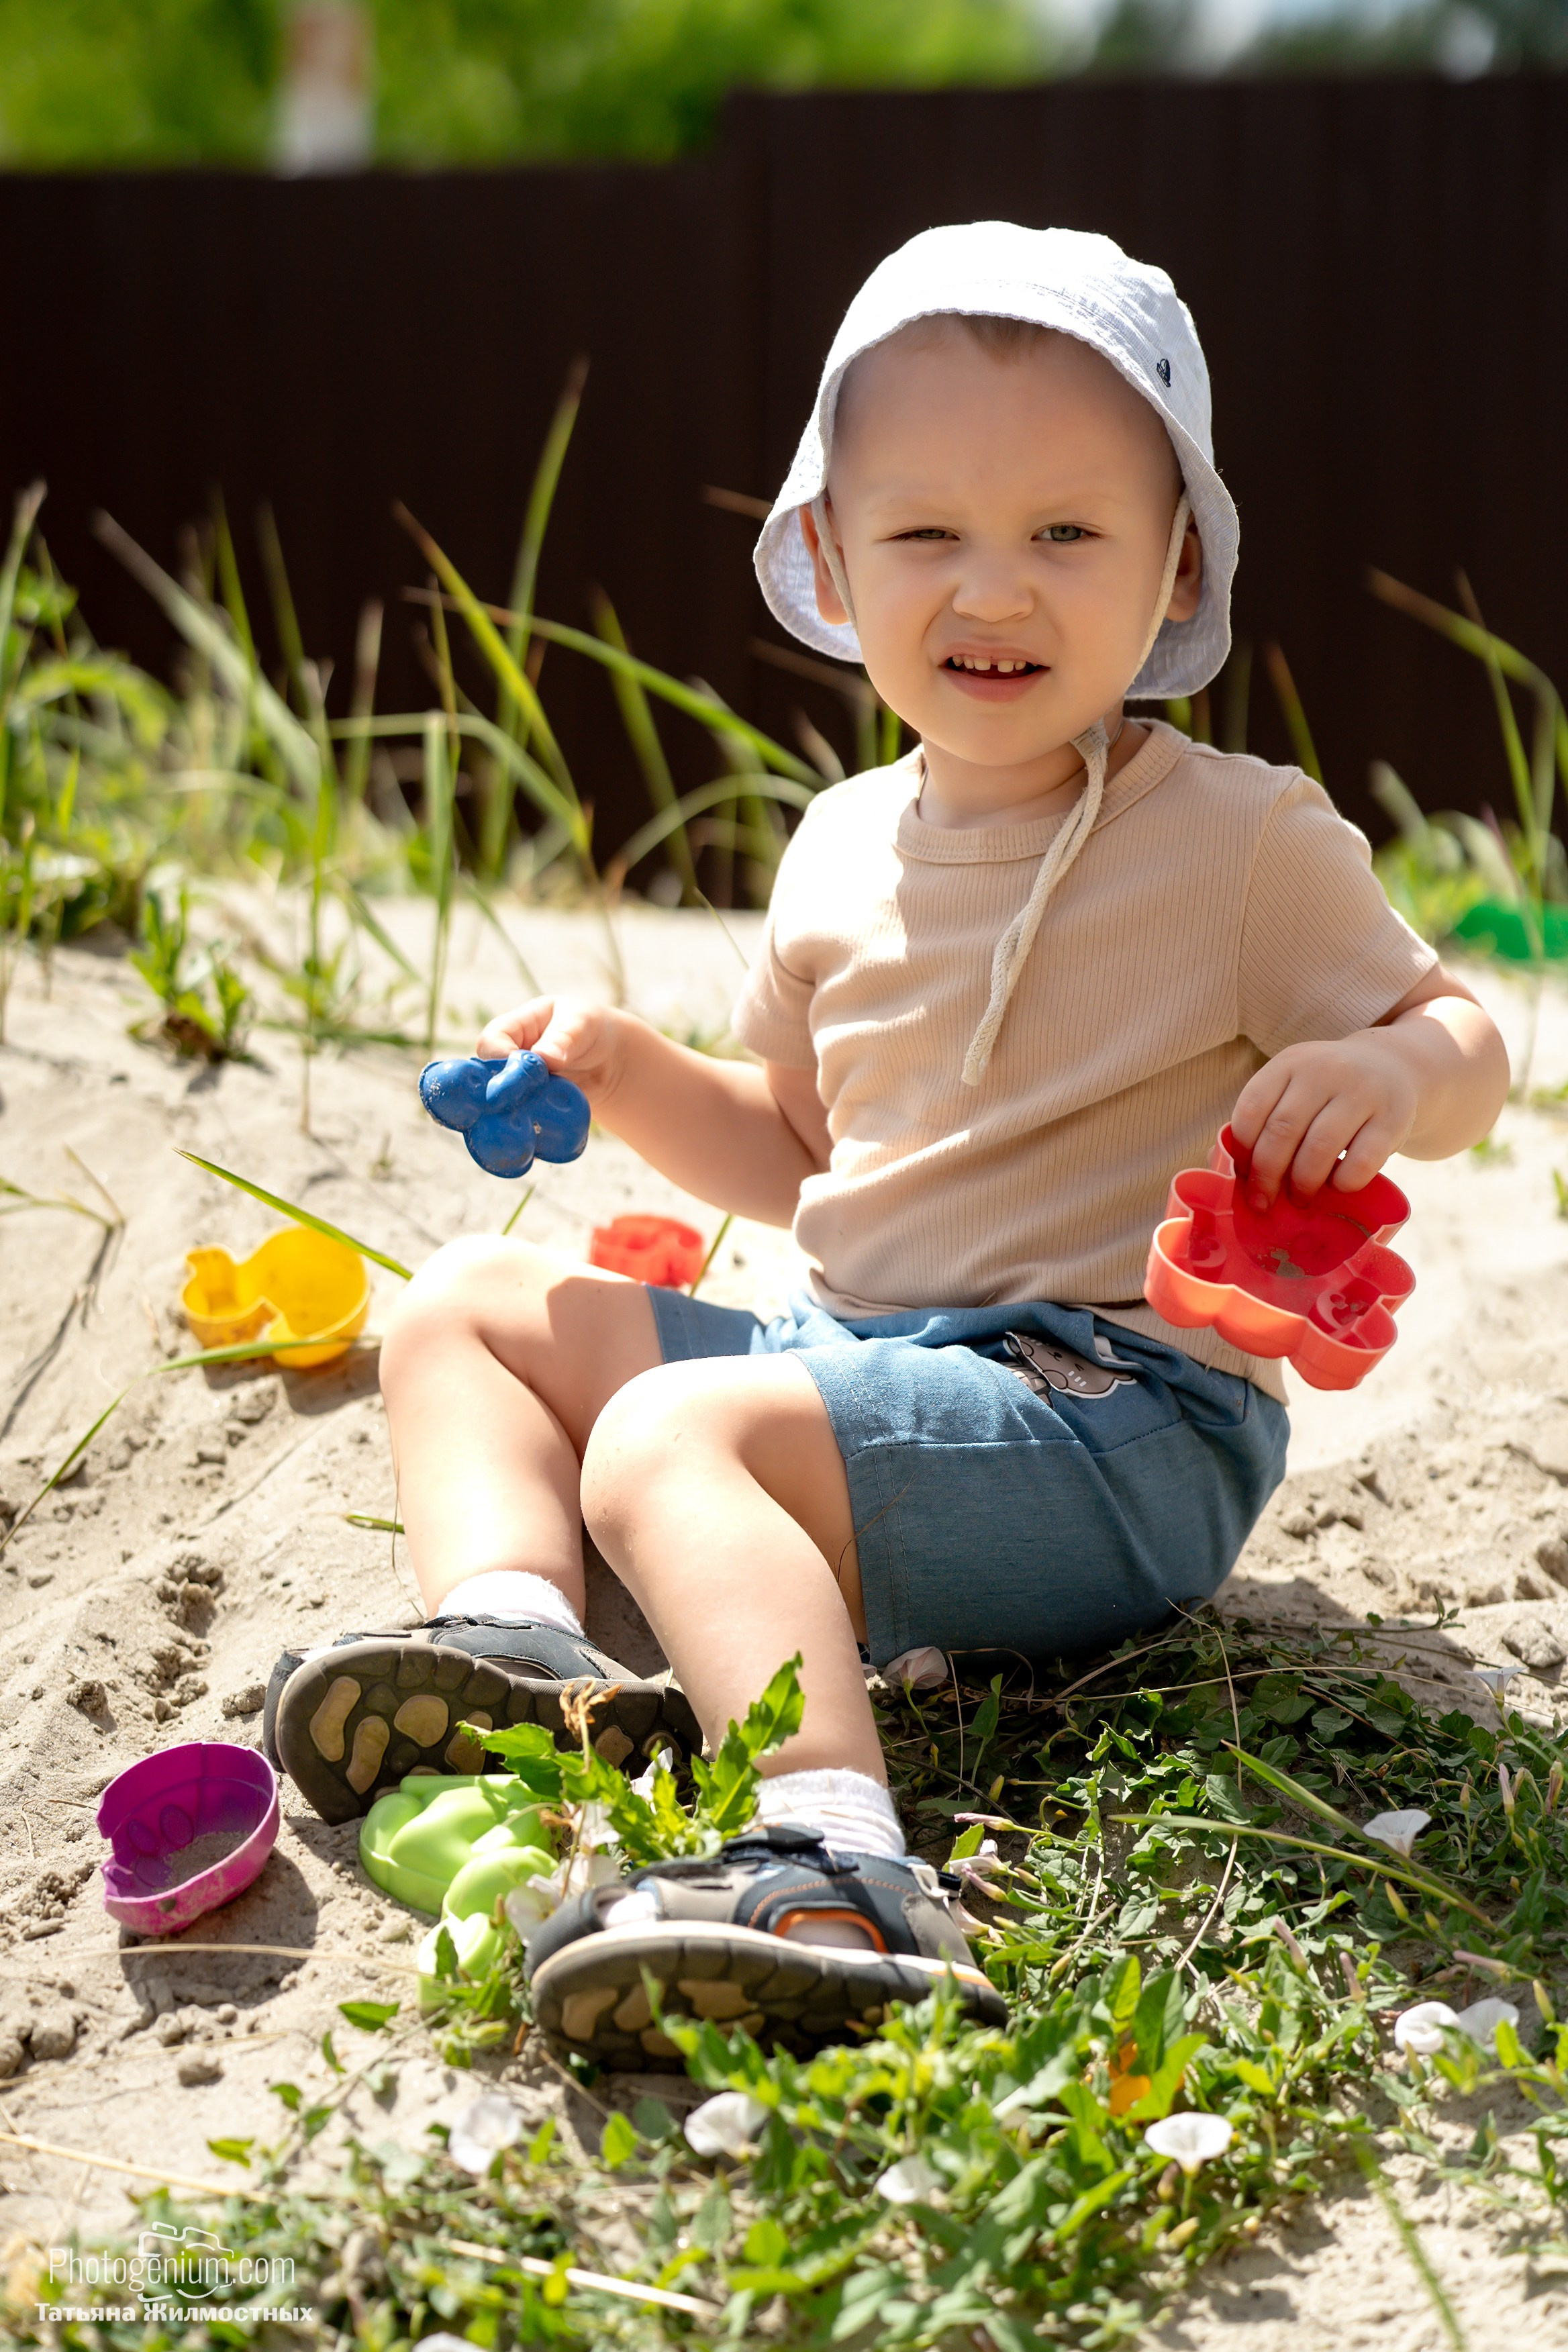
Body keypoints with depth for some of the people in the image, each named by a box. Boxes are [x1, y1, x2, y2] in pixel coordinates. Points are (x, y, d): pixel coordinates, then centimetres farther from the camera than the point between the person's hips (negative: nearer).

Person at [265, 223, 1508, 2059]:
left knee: (673, 1436, -32)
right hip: (853, 1357, 8)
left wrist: (1382, 1075, -26)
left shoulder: (1243, 840, -7)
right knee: (465, 1305, 12)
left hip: (1121, 1425, -8)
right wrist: (623, 1070, 6)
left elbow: (1459, 1041, -3)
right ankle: (518, 1634, -14)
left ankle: (829, 1869, -50)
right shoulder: (845, 852, 11)